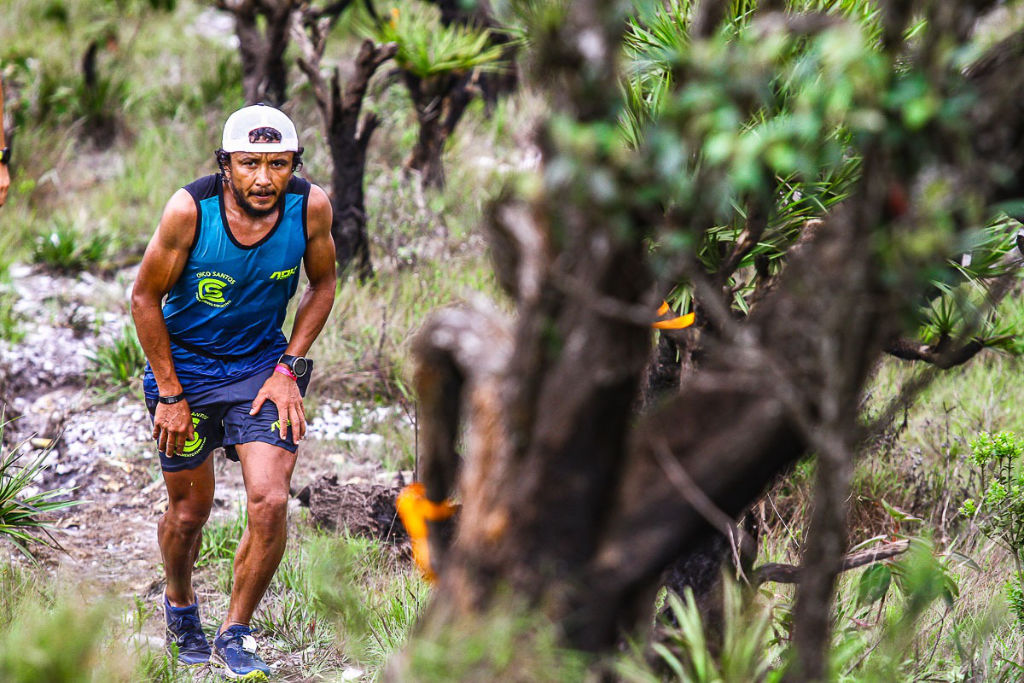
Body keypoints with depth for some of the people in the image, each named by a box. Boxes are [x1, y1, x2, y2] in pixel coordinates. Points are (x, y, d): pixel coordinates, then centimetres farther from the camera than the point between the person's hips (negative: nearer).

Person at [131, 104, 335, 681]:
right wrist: (171, 395, -10)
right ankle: (180, 606, 42)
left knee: (271, 503, -14)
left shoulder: (311, 206, -18)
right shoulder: (190, 209, -24)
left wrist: (289, 368, -6)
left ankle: (236, 634, 7)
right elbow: (145, 297, -11)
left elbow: (323, 284, 2)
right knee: (189, 512, 10)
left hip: (262, 366, 1)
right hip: (184, 363, -1)